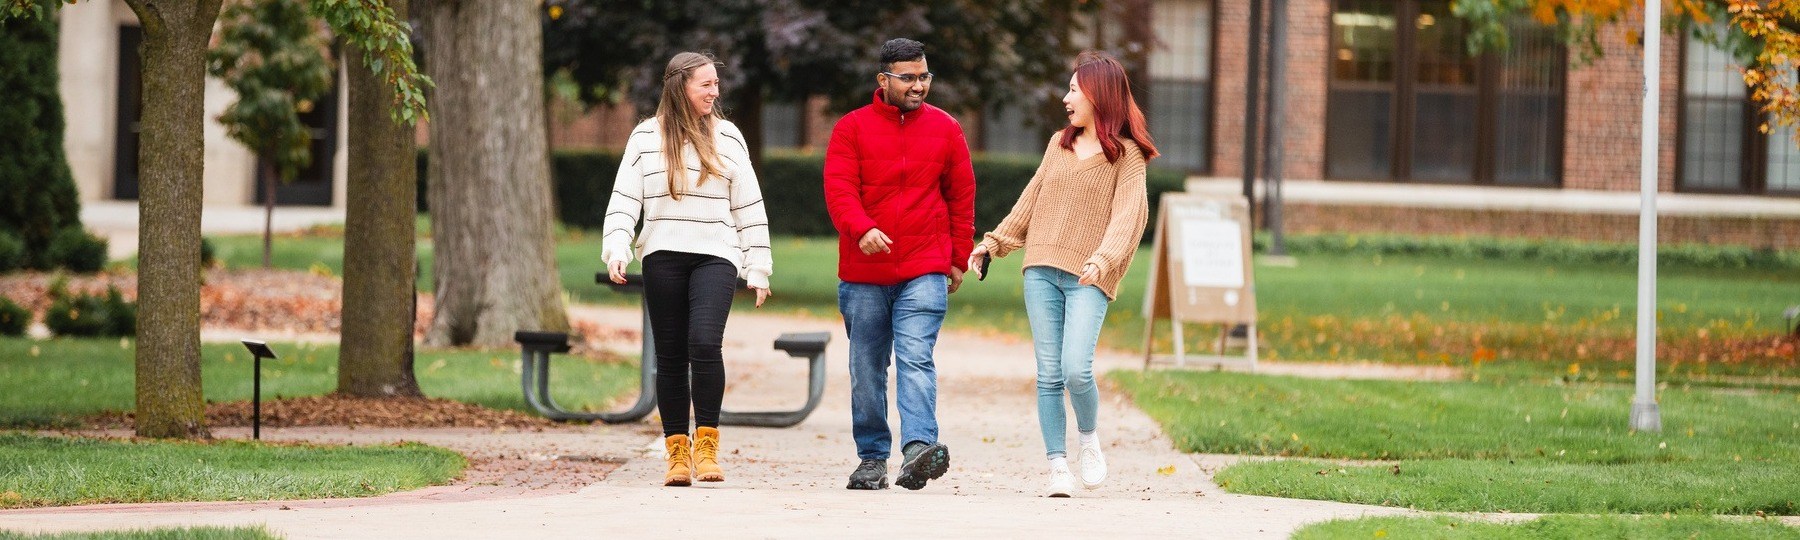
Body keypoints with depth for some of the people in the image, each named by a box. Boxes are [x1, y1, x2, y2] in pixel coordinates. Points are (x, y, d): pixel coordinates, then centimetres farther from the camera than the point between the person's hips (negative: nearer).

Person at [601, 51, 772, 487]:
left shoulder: (727, 137, 9)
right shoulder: (646, 137, 7)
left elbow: (749, 207, 11)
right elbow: (624, 199, 5)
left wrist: (758, 268, 8)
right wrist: (616, 249, -10)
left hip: (715, 255, -1)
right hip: (662, 256, 1)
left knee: (705, 342, -20)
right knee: (671, 356, 3)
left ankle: (706, 446, -11)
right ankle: (677, 453, 9)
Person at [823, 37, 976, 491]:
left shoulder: (944, 129, 8)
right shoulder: (852, 128, 2)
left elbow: (962, 196, 14)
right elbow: (838, 188, -8)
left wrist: (959, 259, 12)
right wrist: (862, 229, -27)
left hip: (925, 271, -1)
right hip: (863, 274, 1)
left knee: (915, 359, -16)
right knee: (866, 370, 6)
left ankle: (918, 448, -28)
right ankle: (872, 459, 15)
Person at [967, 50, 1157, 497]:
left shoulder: (1126, 154, 0)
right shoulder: (1059, 144, 17)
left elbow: (1128, 214, -11)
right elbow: (1032, 200, 23)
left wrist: (1103, 259, -26)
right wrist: (995, 241, 16)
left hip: (1088, 279, -5)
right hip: (1041, 271, 5)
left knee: (1076, 371, -17)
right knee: (1049, 374, 0)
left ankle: (1089, 438, 10)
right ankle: (1058, 467, 4)